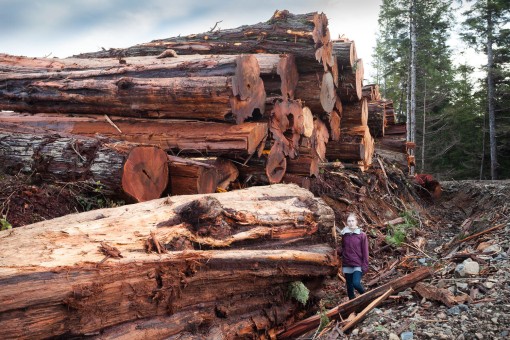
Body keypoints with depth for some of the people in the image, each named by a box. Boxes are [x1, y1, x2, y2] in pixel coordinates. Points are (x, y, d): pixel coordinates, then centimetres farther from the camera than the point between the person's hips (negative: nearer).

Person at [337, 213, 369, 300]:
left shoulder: (362, 235, -5)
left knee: (356, 283, -19)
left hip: (358, 265, -4)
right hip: (347, 265, 4)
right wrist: (339, 251, -7)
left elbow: (365, 252, -5)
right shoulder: (344, 235, 5)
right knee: (349, 287, 8)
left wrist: (365, 266, -10)